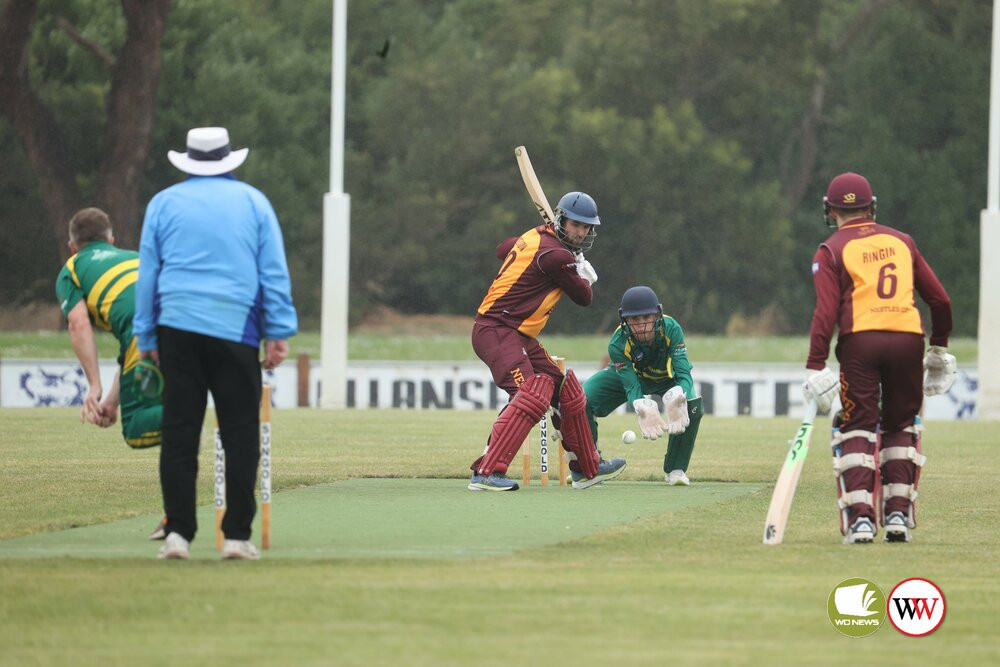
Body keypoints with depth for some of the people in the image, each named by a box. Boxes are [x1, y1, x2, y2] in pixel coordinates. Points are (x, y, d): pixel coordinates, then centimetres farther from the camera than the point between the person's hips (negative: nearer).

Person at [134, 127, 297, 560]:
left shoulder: (164, 203, 10)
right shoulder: (253, 201, 8)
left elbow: (147, 274, 11)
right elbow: (274, 272, 5)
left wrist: (147, 337, 16)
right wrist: (279, 333, 7)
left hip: (177, 328, 1)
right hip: (236, 329, -1)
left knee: (178, 432, 2)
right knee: (240, 434, 2)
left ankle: (178, 532, -4)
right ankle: (237, 535, -2)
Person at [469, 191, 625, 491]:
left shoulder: (534, 236, 11)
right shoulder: (556, 255, -17)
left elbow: (503, 249, 33)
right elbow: (584, 297, -5)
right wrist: (583, 273, 17)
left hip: (519, 337, 11)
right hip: (496, 331, -11)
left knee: (567, 390, 18)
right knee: (531, 395, -28)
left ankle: (587, 468, 32)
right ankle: (486, 472, -34)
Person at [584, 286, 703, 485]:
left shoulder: (671, 329, -35)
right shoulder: (618, 343, -35)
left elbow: (684, 373, -37)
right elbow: (631, 386, -37)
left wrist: (677, 397, -60)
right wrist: (641, 407, -60)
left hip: (666, 377, 0)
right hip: (629, 374, 0)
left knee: (693, 405, -29)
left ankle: (676, 469, -6)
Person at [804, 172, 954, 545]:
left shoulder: (832, 251, 5)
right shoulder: (901, 242, 16)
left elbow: (826, 311, -7)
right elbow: (939, 298, 14)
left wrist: (815, 366, -9)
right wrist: (939, 347, 26)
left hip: (860, 340, -3)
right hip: (908, 338, 3)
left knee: (856, 429, 3)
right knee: (900, 426, 16)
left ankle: (860, 518, -9)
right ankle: (898, 515, 11)